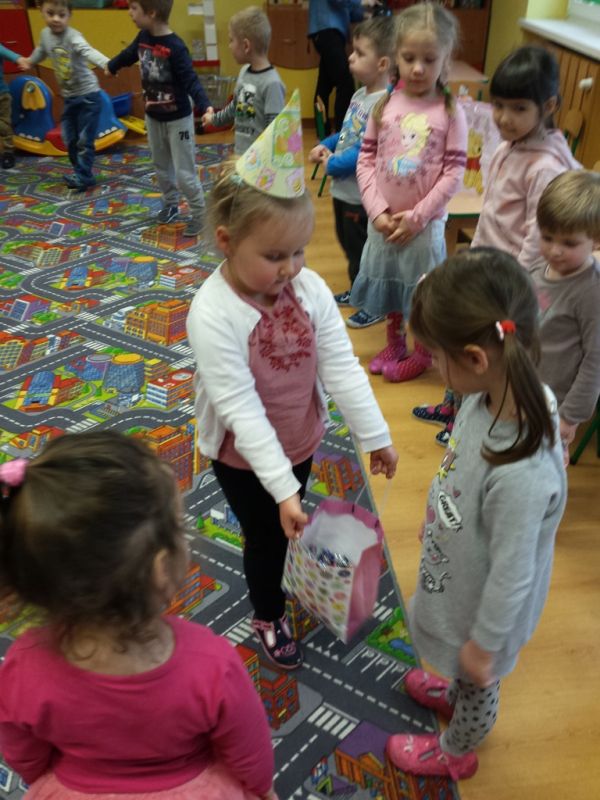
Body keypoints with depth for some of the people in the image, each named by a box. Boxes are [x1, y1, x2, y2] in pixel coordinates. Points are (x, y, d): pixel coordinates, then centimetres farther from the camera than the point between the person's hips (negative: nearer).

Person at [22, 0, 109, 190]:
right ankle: (81, 174, 27)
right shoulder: (45, 34, 2)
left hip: (88, 95, -8)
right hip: (69, 97, 8)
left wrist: (106, 63, -62)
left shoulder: (73, 37, -21)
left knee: (84, 140, -3)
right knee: (70, 139, 13)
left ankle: (82, 177, 10)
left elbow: (88, 51, -41)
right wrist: (30, 61, 46)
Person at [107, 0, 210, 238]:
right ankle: (170, 204, 37)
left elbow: (191, 81, -31)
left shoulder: (175, 47, -25)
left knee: (184, 173, -4)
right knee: (161, 167, 18)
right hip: (153, 118, 7)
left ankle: (200, 214, 11)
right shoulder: (143, 38, -2)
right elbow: (129, 55, 19)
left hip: (178, 119, -7)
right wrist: (111, 66, 39)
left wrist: (204, 107, -48)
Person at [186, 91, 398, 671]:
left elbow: (343, 369, -11)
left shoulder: (310, 289, -15)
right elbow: (241, 410, -32)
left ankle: (284, 583, 56)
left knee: (290, 528, 26)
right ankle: (268, 616, 46)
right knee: (266, 537, 17)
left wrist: (375, 436, -10)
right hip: (244, 458, -4)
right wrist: (282, 488, -32)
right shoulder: (213, 313, -30)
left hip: (300, 442, 4)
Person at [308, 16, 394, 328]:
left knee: (363, 249, 5)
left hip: (361, 195, -9)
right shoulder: (359, 95, 7)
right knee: (348, 244, 23)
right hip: (343, 189, 10)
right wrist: (325, 145, 2)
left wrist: (333, 165, -19)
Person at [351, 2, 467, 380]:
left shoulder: (451, 112, -9)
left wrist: (416, 217, -15)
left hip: (424, 222, -3)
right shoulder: (384, 104, -2)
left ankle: (423, 352, 30)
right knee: (389, 284, 18)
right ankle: (395, 342, 40)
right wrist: (377, 210, -11)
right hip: (383, 220, 3)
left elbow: (454, 173, -11)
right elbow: (366, 158, -1)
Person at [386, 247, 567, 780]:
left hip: (485, 603, -6)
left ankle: (455, 752, 57)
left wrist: (484, 645, -13)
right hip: (459, 575, 6)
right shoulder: (496, 395, -21)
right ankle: (455, 692, 68)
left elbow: (511, 574, -29)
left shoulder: (522, 474, -44)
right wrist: (439, 519, 15)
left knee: (478, 680, 27)